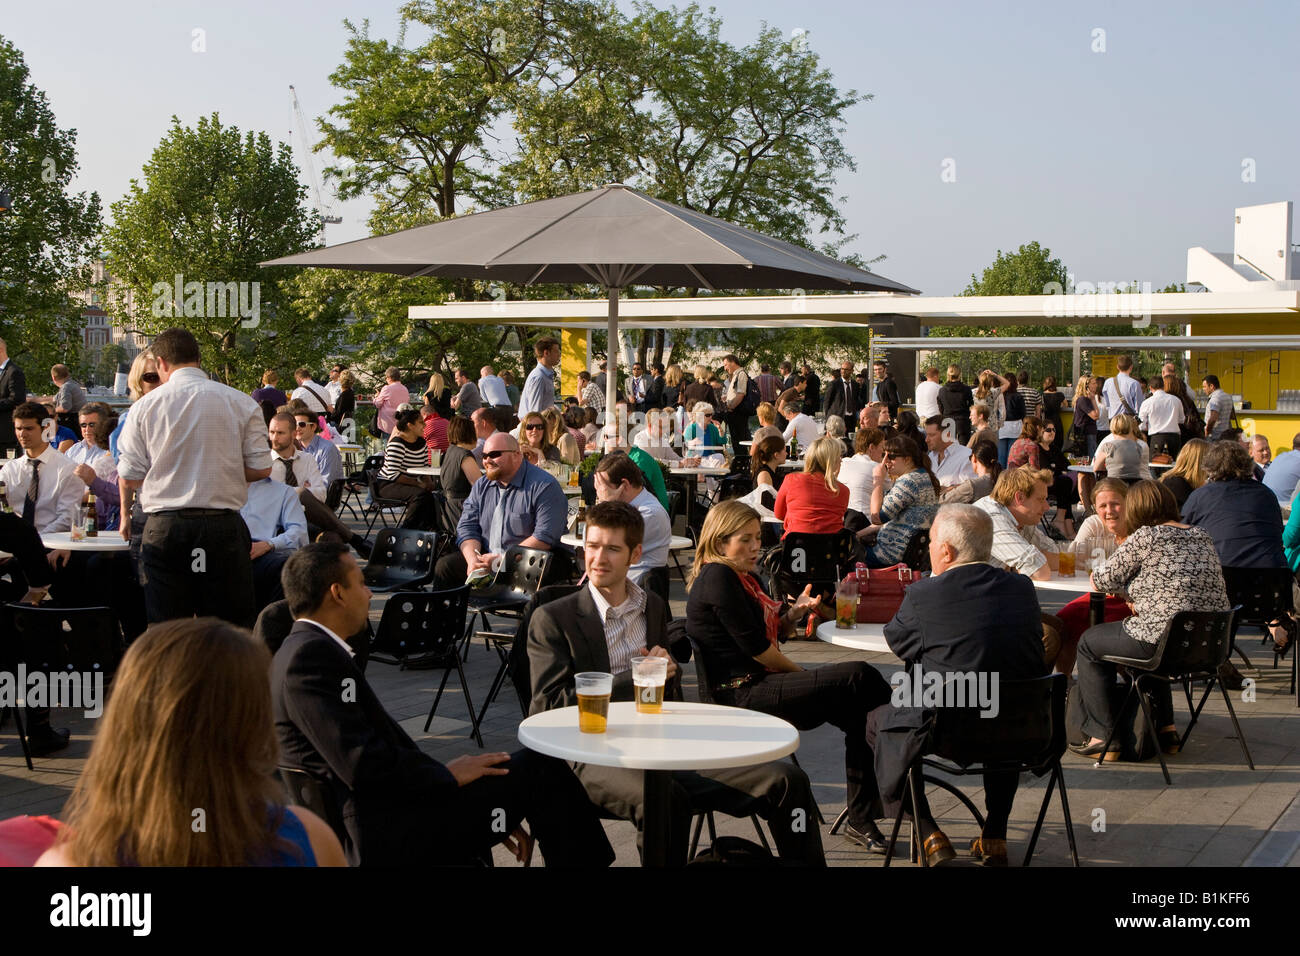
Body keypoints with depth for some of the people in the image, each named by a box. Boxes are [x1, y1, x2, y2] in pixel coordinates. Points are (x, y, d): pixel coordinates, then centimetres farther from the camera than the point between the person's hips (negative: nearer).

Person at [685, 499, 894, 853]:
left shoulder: (745, 578, 20)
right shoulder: (718, 577, -12)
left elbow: (772, 632, 23)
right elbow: (756, 646, -15)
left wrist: (796, 611, 1)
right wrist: (801, 675, -1)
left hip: (759, 686, 10)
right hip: (741, 694, -10)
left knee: (859, 712, -9)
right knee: (857, 676, -20)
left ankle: (862, 820, -4)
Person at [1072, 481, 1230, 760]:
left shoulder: (1146, 537, -10)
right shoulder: (1202, 537, 12)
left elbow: (1103, 582, -4)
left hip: (1165, 642, -8)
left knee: (1089, 644, 16)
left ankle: (1103, 737, 14)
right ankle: (1166, 729, 33)